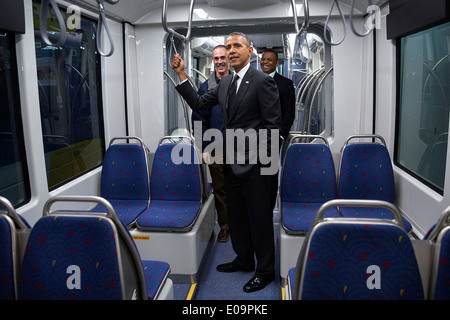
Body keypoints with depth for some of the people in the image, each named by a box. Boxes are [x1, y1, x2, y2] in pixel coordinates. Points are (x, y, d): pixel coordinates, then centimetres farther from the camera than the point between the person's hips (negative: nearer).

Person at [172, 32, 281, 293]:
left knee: (259, 218, 4)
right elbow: (198, 103, 11)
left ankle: (266, 269, 22)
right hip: (232, 163, 8)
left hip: (254, 164, -8)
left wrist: (259, 157, -16)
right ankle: (244, 260, 38)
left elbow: (273, 125, -13)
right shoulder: (225, 83, 12)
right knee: (236, 215, 19)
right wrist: (181, 75, 4)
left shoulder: (262, 81, -10)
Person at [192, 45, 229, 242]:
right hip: (216, 149, 0)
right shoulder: (206, 87, 3)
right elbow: (199, 119, 2)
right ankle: (224, 225, 24)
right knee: (219, 188, 8)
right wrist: (204, 148, -4)